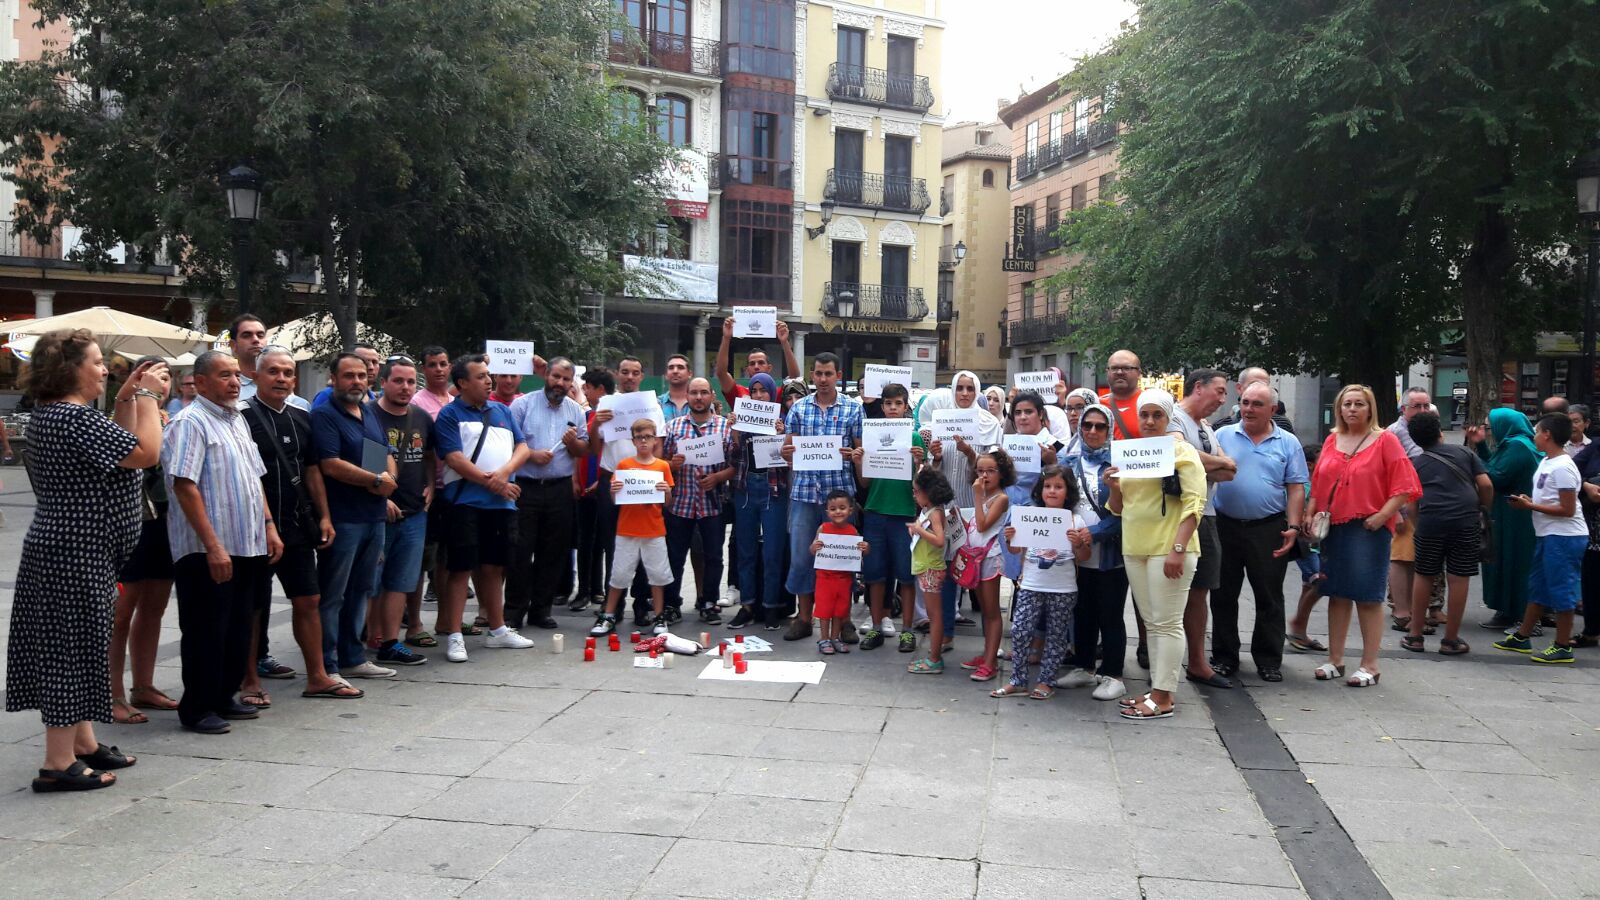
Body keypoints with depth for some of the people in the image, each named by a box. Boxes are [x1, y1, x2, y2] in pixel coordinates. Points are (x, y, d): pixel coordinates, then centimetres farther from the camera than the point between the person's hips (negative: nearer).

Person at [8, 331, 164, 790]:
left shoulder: (50, 414, 11)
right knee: (73, 648, -3)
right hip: (76, 553, -10)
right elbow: (146, 453, -21)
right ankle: (59, 764, 4)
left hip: (62, 549, 10)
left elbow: (115, 445, 17)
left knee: (73, 648, 17)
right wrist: (147, 395, -10)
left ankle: (83, 743, 29)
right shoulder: (74, 418, -20)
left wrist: (126, 399, 10)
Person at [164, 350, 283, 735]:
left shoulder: (237, 420, 15)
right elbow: (185, 487, -19)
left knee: (238, 628, 14)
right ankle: (197, 709, 11)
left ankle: (223, 698, 26)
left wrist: (269, 526, 13)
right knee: (206, 632, 0)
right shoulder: (190, 423, -12)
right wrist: (213, 546, -23)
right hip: (207, 550, -8)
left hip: (248, 546, 8)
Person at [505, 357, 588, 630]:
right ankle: (513, 611, 6)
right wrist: (531, 454, -16)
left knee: (554, 553, 7)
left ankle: (541, 609, 18)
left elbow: (584, 451, 12)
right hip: (525, 487, -4)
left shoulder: (576, 410, 11)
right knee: (520, 551, -2)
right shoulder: (522, 404, 0)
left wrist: (573, 442, -8)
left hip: (560, 489, 4)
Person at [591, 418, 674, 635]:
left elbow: (667, 503, 4)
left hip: (654, 531, 0)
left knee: (658, 574, 5)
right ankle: (608, 617, 15)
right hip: (627, 530, 0)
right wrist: (613, 491, -16)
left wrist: (667, 491, -16)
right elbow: (615, 500, 4)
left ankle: (658, 617, 16)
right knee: (619, 574, 4)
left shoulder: (662, 466, 2)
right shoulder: (623, 465, 2)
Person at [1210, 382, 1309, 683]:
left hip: (1268, 530, -1)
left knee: (1269, 598, 6)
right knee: (1223, 596, 9)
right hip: (1226, 526, 1)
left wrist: (1293, 527, -6)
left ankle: (1269, 661, 16)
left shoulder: (1288, 443, 4)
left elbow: (1296, 489, 2)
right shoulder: (1222, 436, 5)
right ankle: (1224, 658, 20)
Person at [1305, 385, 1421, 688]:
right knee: (1337, 595, 10)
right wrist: (1310, 515, 4)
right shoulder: (1332, 441, 12)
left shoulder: (1385, 440, -2)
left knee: (1368, 597, -2)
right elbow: (1318, 484, 16)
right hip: (1333, 527, 5)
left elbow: (1404, 487, -7)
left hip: (1368, 529, -5)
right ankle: (1335, 660, 17)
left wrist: (1381, 516, -15)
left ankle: (1369, 665, 4)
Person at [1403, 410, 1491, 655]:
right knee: (1458, 579, 4)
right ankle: (1451, 640, 10)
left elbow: (1412, 504, 8)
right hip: (1466, 521, 0)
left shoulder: (1415, 463, 12)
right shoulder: (1464, 453, 12)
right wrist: (1483, 510, 18)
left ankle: (1415, 637, 17)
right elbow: (1486, 485, 4)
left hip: (1430, 522, 0)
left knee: (1423, 577, 12)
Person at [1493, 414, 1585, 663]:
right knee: (1538, 586, 16)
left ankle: (1563, 647, 6)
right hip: (1547, 535, 10)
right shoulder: (1546, 463, 11)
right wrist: (1528, 501, 5)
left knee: (1561, 590, -2)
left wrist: (1530, 506, -17)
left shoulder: (1562, 468, -19)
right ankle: (1522, 637, 25)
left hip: (1564, 537, -10)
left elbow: (1567, 509, -20)